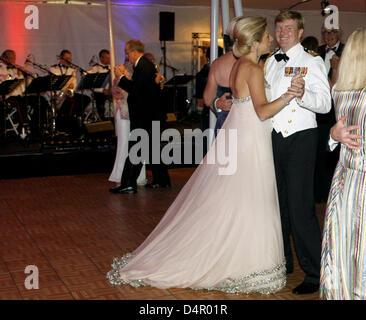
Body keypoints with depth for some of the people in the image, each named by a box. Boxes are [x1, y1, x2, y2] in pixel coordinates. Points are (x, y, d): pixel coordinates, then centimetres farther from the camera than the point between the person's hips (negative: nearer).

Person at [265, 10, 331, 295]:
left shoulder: (312, 62, -3)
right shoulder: (271, 62, 16)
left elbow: (325, 103, -14)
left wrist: (302, 95, -32)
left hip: (300, 138, -6)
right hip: (273, 137, 7)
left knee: (300, 207, -10)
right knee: (277, 202, 14)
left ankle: (315, 274, 0)